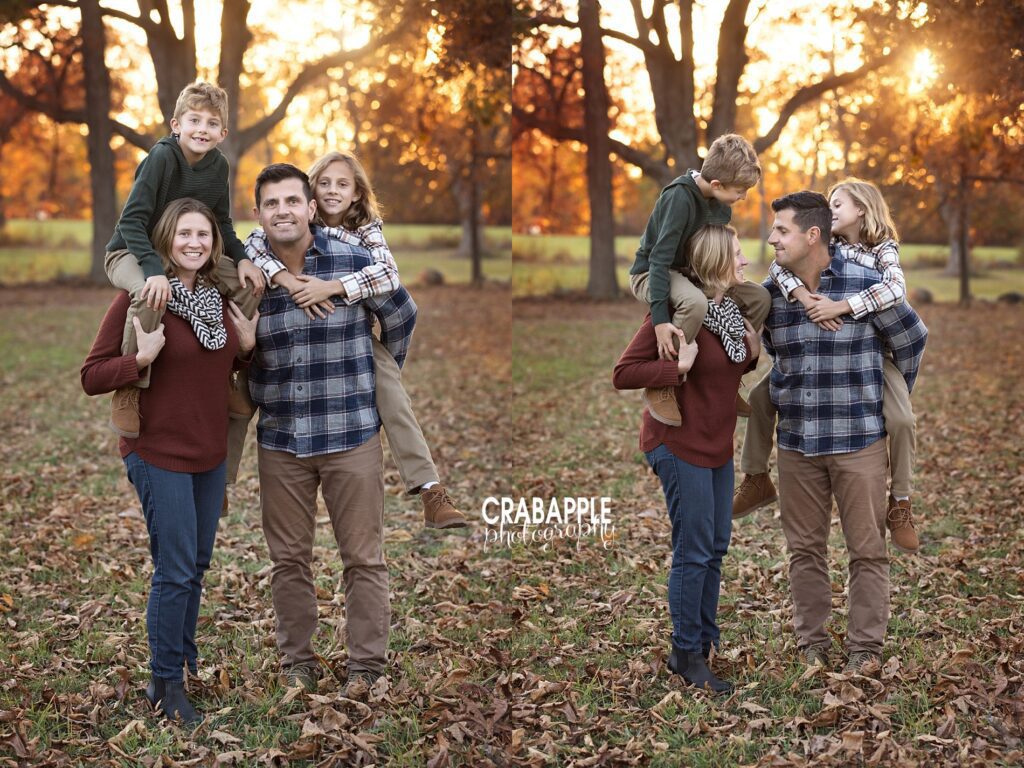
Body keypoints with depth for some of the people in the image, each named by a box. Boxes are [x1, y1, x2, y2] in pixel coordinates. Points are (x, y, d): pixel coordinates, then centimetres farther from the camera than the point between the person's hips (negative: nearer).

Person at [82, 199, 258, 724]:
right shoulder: (138, 299, -13)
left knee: (197, 566, 16)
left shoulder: (218, 299, 6)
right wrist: (141, 358, -28)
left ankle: (186, 662, 33)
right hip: (159, 454, -7)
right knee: (175, 571, -4)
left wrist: (246, 348, 1)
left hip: (210, 454, 7)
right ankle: (165, 684, 11)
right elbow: (91, 376, -12)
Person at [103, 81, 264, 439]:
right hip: (131, 252, -7)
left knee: (249, 284, -7)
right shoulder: (162, 157, -24)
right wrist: (155, 271, -41)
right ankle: (129, 389, -24)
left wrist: (242, 259, -9)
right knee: (150, 296, -40)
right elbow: (132, 221, -29)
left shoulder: (218, 165, -4)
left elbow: (221, 224, 8)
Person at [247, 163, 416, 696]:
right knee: (288, 559, 10)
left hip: (351, 435, -2)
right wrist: (254, 394, 14)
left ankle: (366, 666, 14)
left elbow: (402, 318, 11)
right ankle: (297, 663, 23)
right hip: (280, 441, 2)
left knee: (363, 557, 3)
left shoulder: (355, 262, -6)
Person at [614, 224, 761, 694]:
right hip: (680, 443, -8)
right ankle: (687, 655, 10)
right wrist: (678, 367, -27)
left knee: (716, 548, 15)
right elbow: (623, 374, -20)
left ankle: (706, 641, 29)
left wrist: (754, 350, 2)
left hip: (717, 444, 9)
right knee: (693, 551, -2)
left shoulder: (731, 310, 5)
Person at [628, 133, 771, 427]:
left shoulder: (721, 204, -2)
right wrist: (660, 318, -38)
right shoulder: (680, 197, -27)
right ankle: (660, 386, -25)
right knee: (695, 303, -40)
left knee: (759, 298, -5)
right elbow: (660, 259, -32)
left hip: (691, 273, 8)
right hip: (650, 274, -8)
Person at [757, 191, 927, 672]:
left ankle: (865, 647, 15)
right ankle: (812, 643, 22)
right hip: (796, 442, 4)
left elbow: (912, 338, 4)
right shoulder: (769, 292, -1)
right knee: (804, 548, 10)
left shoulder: (866, 285, -12)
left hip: (859, 440, -3)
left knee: (867, 549, 3)